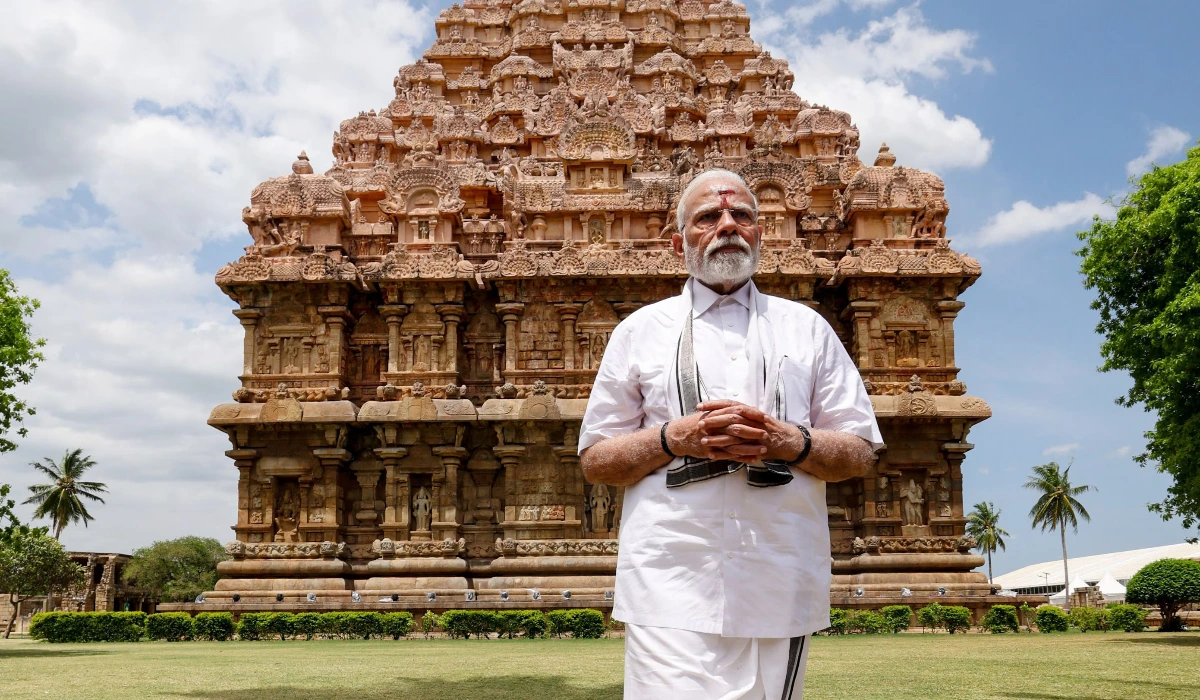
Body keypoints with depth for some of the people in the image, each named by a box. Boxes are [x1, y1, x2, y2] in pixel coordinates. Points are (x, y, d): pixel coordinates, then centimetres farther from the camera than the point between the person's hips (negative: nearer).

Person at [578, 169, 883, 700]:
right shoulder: (640, 331, 11)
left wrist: (787, 441, -10)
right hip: (673, 590, -1)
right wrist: (675, 438, -10)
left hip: (782, 589, 2)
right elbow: (594, 461, 8)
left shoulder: (807, 328, 14)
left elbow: (860, 453, 10)